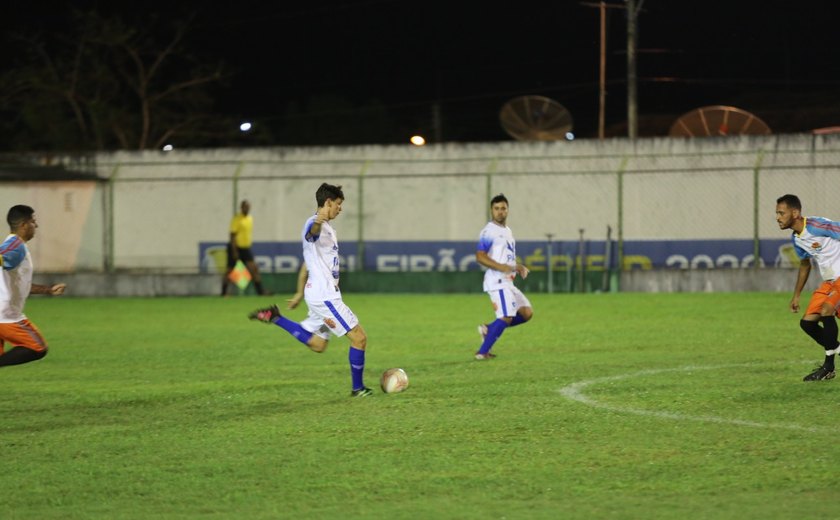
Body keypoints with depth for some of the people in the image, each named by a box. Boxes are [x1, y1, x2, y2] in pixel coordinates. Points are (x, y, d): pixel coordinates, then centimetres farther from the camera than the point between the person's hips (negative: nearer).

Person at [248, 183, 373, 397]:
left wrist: (300, 293, 35)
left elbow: (306, 265, 28)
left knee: (317, 344, 17)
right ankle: (358, 388, 6)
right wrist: (318, 222, -67)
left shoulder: (326, 228, 18)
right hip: (325, 296, -10)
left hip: (320, 295, 10)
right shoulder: (315, 224, -14)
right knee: (359, 338, -6)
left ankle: (275, 317, 17)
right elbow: (311, 232, -42)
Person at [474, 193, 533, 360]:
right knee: (506, 317, -17)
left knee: (527, 313, 5)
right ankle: (482, 352, -11)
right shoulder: (489, 231, -9)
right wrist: (501, 267, -26)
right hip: (497, 281, -9)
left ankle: (488, 329, 11)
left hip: (508, 282, 9)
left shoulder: (508, 231, 20)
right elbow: (480, 256, -17)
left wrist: (518, 267, 13)